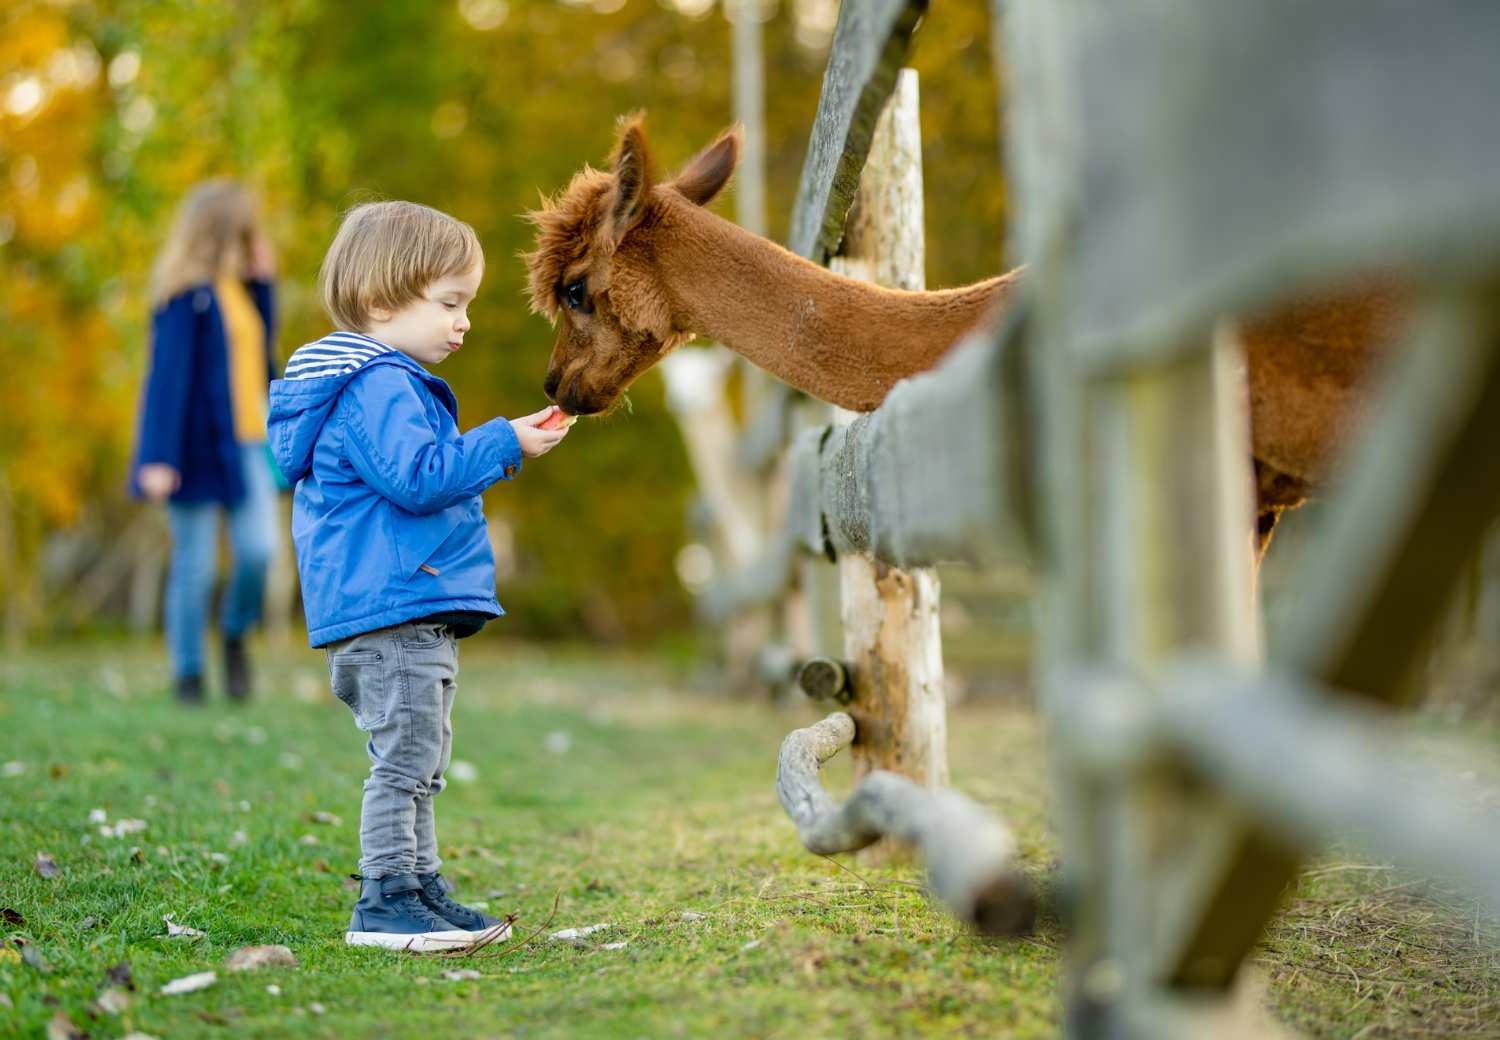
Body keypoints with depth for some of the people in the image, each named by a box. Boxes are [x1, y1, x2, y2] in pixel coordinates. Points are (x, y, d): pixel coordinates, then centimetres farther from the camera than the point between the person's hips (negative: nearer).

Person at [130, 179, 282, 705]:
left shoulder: (239, 286, 11)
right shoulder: (186, 294, -11)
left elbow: (259, 345, 15)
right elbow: (168, 375, -14)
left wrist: (264, 281, 7)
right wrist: (160, 459, -18)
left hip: (247, 443, 6)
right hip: (199, 446, -6)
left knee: (259, 550, -7)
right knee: (195, 565, 1)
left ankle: (234, 635, 20)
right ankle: (188, 673, 14)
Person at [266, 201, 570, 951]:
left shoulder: (389, 384, 20)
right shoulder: (378, 388, -15)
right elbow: (417, 475, -25)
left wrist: (494, 452, 24)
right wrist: (503, 445, -20)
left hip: (417, 615, 12)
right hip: (391, 608, -12)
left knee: (420, 763, 16)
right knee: (404, 756, -8)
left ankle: (421, 889, 24)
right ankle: (384, 901, -4)